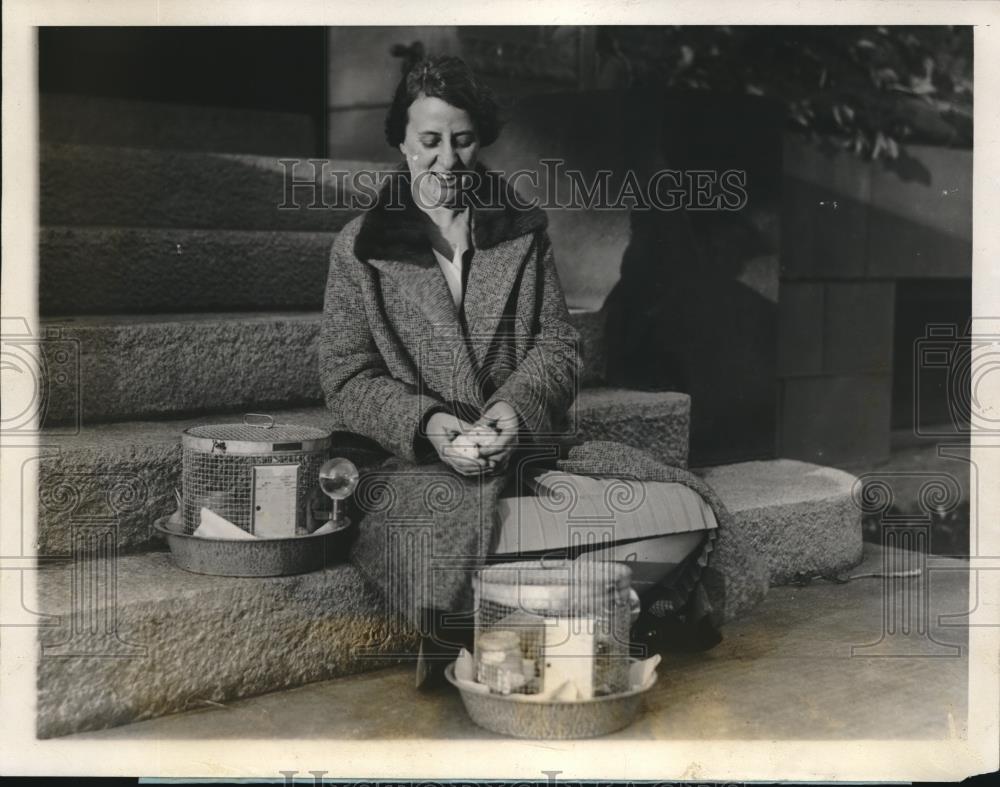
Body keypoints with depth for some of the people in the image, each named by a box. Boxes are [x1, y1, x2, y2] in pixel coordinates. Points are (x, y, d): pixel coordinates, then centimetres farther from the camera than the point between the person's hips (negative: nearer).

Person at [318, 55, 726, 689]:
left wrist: (518, 406, -12)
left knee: (685, 516, -21)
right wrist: (426, 424, -15)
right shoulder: (359, 248, 8)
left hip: (534, 448, 3)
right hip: (418, 465, -2)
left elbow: (559, 345, 10)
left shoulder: (524, 233, 15)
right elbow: (347, 380, 4)